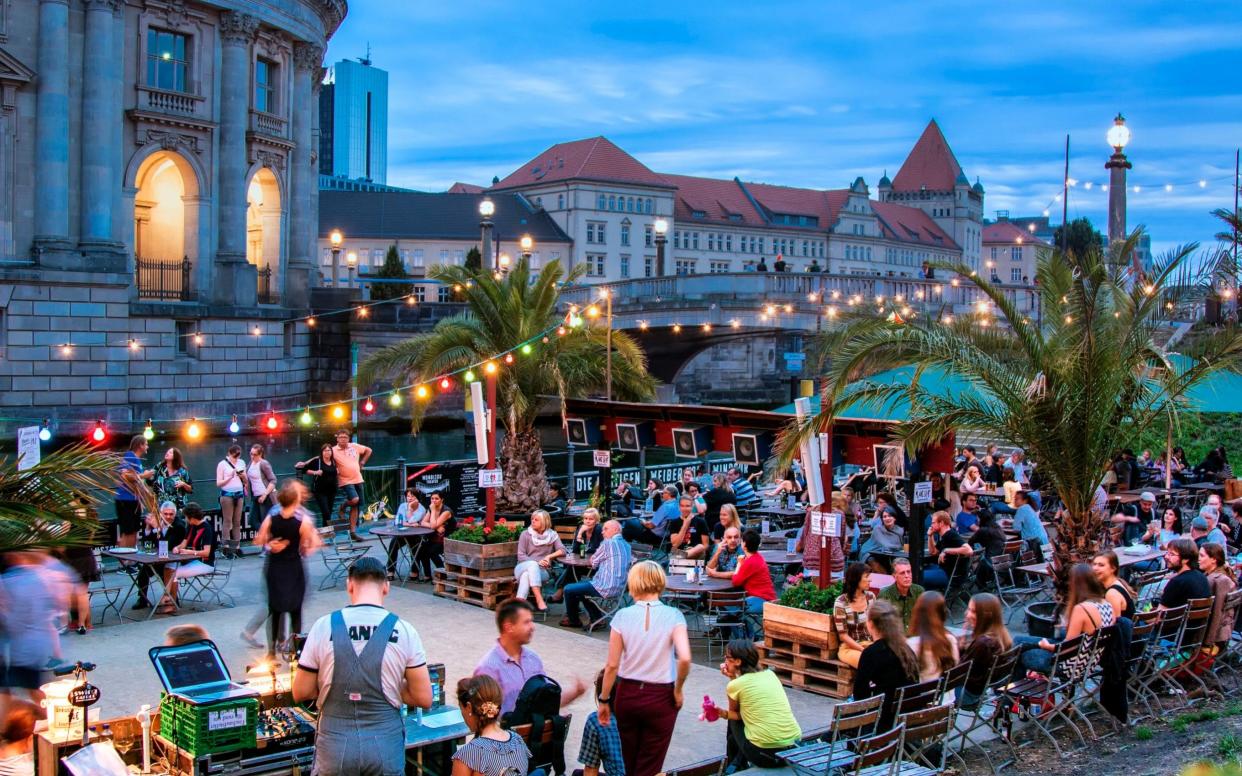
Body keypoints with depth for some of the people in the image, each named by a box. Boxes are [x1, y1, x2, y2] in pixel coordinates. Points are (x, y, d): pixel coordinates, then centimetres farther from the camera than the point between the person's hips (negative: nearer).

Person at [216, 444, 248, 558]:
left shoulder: (241, 463, 12)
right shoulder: (222, 464, 0)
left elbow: (245, 481, 17)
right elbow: (218, 483, -3)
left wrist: (243, 476, -3)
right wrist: (230, 477, -14)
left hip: (239, 494, 4)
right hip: (227, 494, -4)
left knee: (237, 521, 3)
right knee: (227, 521, -6)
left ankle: (237, 546, 4)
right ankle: (226, 548, -6)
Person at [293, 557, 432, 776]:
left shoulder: (324, 626, -6)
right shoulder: (403, 630, -7)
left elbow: (301, 693, 0)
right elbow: (424, 699, -4)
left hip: (335, 743, 0)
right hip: (386, 742, 0)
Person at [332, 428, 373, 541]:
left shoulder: (355, 446, 4)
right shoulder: (334, 450, -8)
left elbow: (368, 450, 18)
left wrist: (362, 462, 10)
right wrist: (335, 470, -17)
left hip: (357, 480, 5)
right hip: (345, 481, -5)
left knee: (356, 506, 6)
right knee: (354, 500, -28)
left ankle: (353, 532, 13)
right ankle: (343, 506, 7)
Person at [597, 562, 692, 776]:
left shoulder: (622, 616, -7)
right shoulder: (673, 616, -9)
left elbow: (612, 665, -6)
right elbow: (685, 658, -22)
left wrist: (604, 700, 5)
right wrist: (678, 690, -6)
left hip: (627, 694, 2)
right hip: (661, 697, -2)